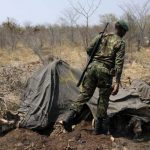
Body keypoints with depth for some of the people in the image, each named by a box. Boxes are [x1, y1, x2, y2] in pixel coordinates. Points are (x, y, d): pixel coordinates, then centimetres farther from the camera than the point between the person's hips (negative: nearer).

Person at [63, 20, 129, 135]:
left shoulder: (101, 36, 11)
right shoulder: (121, 43, -1)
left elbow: (89, 50, 9)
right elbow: (119, 63, -10)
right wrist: (117, 83, -13)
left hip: (93, 67, 4)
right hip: (105, 72, -4)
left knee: (85, 93, 10)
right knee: (103, 98, 10)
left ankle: (70, 118, 1)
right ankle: (98, 127, 15)